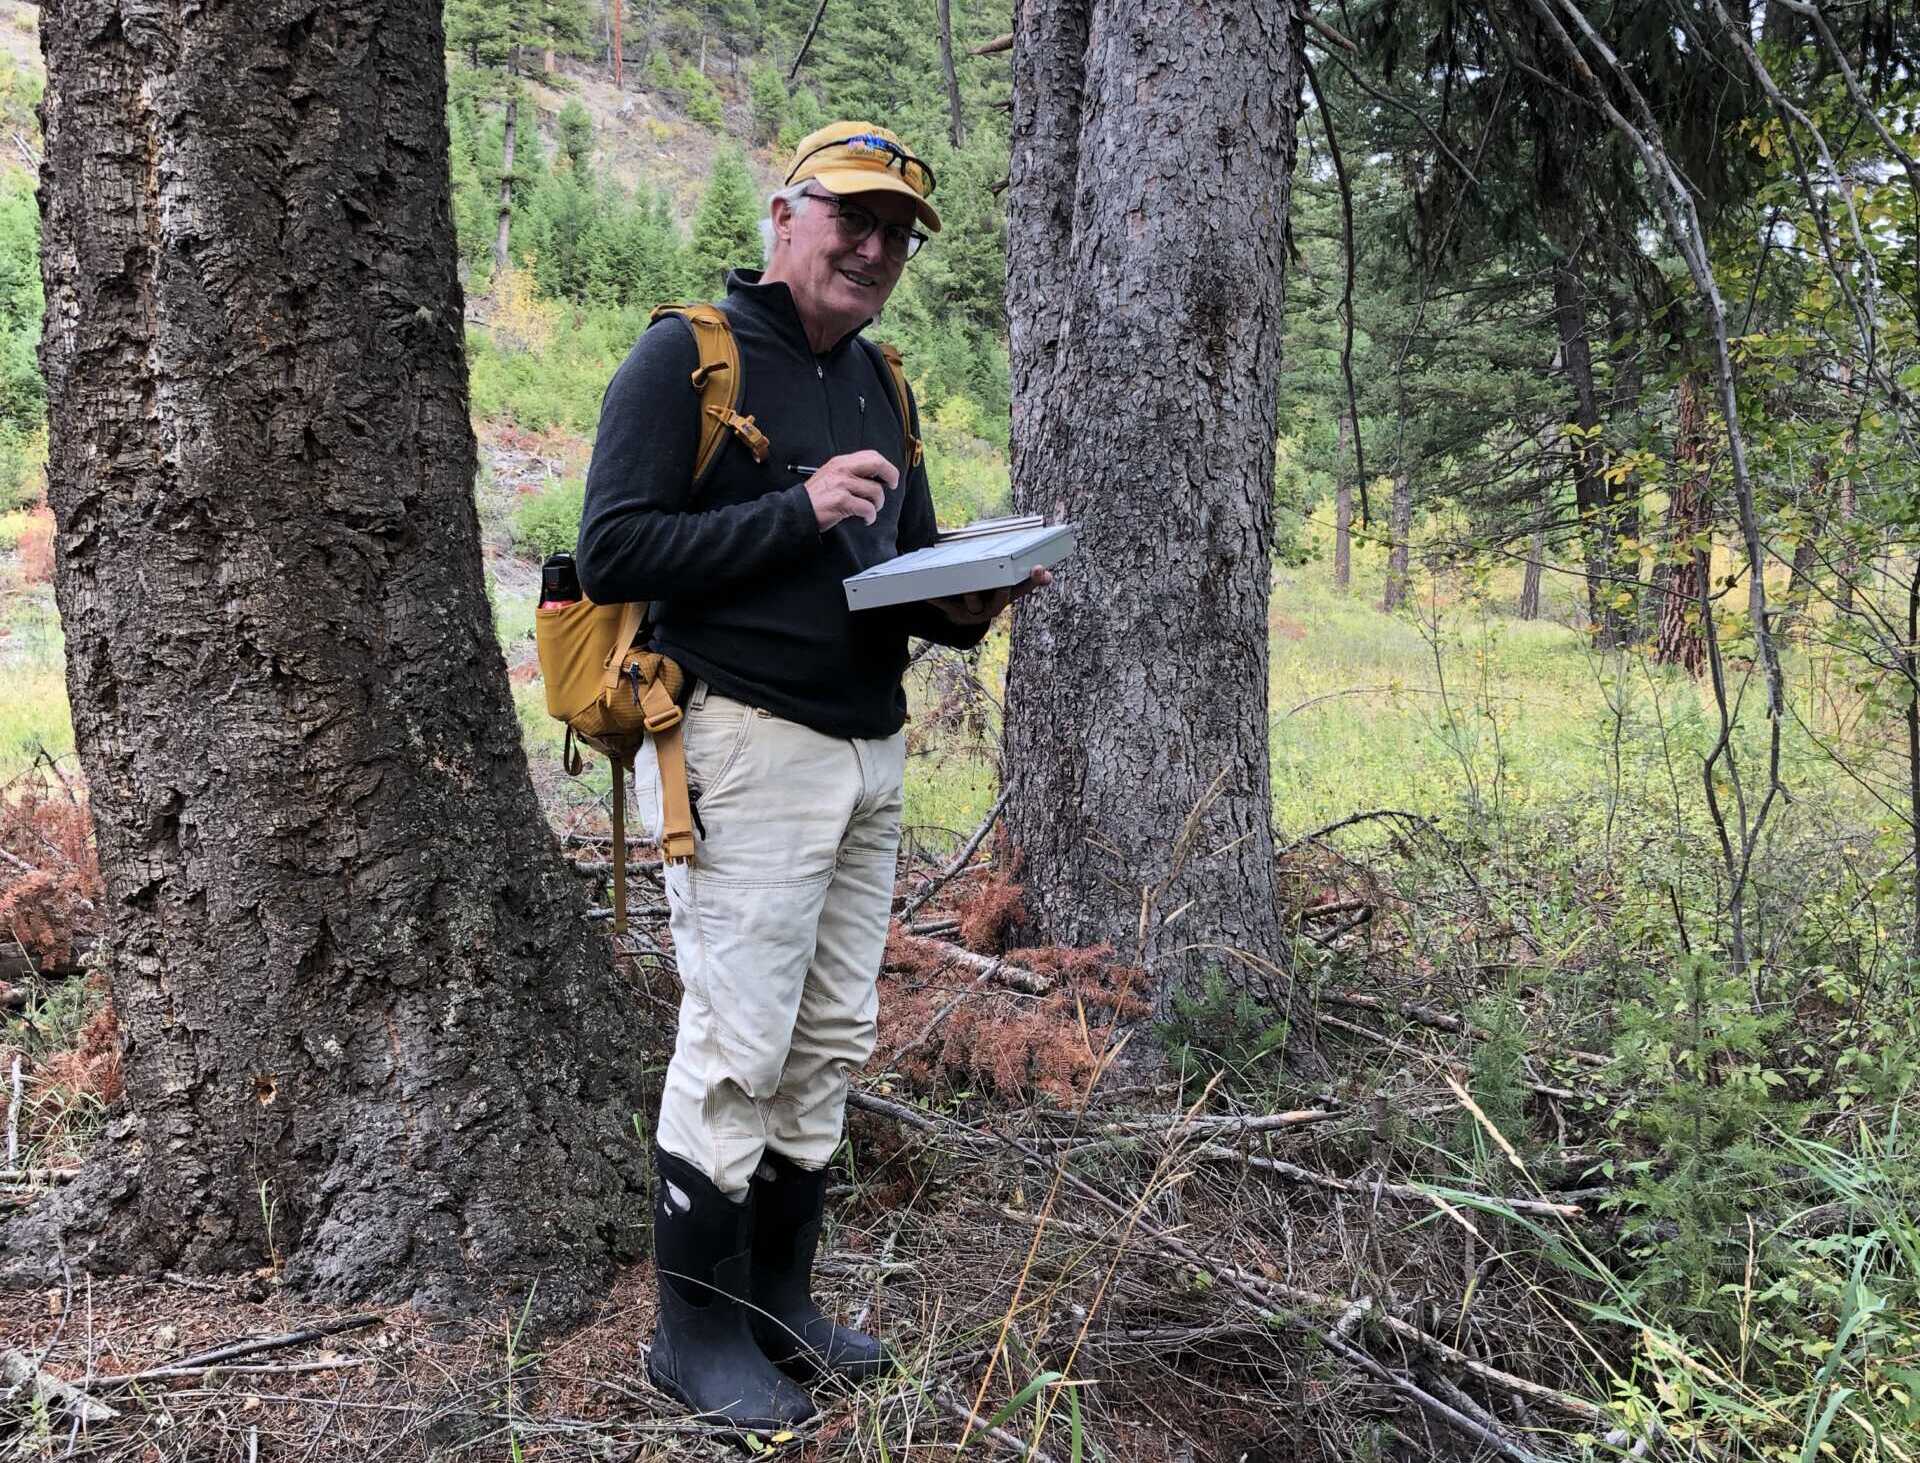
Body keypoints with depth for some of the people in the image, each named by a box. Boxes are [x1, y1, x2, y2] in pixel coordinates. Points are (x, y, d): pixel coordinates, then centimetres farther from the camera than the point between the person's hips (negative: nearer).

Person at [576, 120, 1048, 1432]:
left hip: (873, 754, 8)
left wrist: (963, 607, 0)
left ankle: (779, 1299, 24)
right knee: (738, 1050, -4)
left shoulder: (879, 384, 17)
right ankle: (698, 1329, 12)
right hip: (751, 747, -7)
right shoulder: (688, 359, -6)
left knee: (830, 1045, 11)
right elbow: (614, 552, -14)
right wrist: (799, 509, -19)